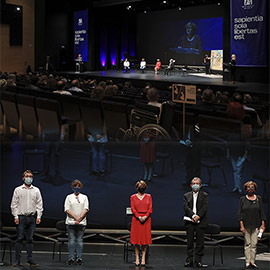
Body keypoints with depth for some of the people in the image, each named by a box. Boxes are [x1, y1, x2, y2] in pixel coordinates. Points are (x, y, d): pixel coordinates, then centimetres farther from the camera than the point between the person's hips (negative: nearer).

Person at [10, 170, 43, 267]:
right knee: (19, 238, -5)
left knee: (30, 239, 4)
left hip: (32, 218, 2)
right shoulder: (18, 190, 6)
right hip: (21, 217, -2)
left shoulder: (36, 190, 11)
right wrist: (16, 216, -5)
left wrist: (38, 216, 1)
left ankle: (30, 260, 7)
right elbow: (14, 204, 4)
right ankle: (17, 260, -2)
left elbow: (39, 204, 10)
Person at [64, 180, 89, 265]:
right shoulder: (69, 197, 9)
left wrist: (80, 218, -12)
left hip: (81, 222, 1)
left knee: (79, 240, 0)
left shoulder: (84, 197, 12)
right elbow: (67, 209, -1)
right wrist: (75, 217, -12)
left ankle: (79, 258, 1)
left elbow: (86, 209, 2)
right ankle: (71, 258, -1)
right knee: (71, 240, -2)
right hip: (71, 222, -1)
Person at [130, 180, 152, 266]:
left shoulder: (148, 196, 10)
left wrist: (145, 216, -13)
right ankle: (137, 258, 3)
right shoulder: (133, 197, 9)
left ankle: (143, 258, 0)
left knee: (145, 238, -2)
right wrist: (139, 217, -13)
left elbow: (150, 208, 3)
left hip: (146, 219, 0)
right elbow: (133, 209, 0)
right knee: (136, 239, -1)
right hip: (136, 219, 0)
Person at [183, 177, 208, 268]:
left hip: (200, 222, -1)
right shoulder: (187, 195, 10)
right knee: (190, 242, 4)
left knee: (200, 242, -1)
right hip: (189, 221, 1)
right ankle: (189, 260, 10)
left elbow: (205, 207, -5)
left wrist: (198, 216, -18)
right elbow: (186, 207, -3)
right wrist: (193, 216, -17)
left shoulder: (204, 195, 7)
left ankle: (198, 261, 4)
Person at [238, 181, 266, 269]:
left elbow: (262, 212, 7)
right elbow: (240, 213, 0)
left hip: (256, 225, 1)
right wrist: (241, 225, -8)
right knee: (247, 243, 1)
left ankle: (252, 261, 3)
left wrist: (263, 224, 0)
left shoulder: (258, 199, 6)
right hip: (246, 225, -1)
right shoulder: (242, 199, 2)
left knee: (254, 243, -2)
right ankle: (247, 262, 4)